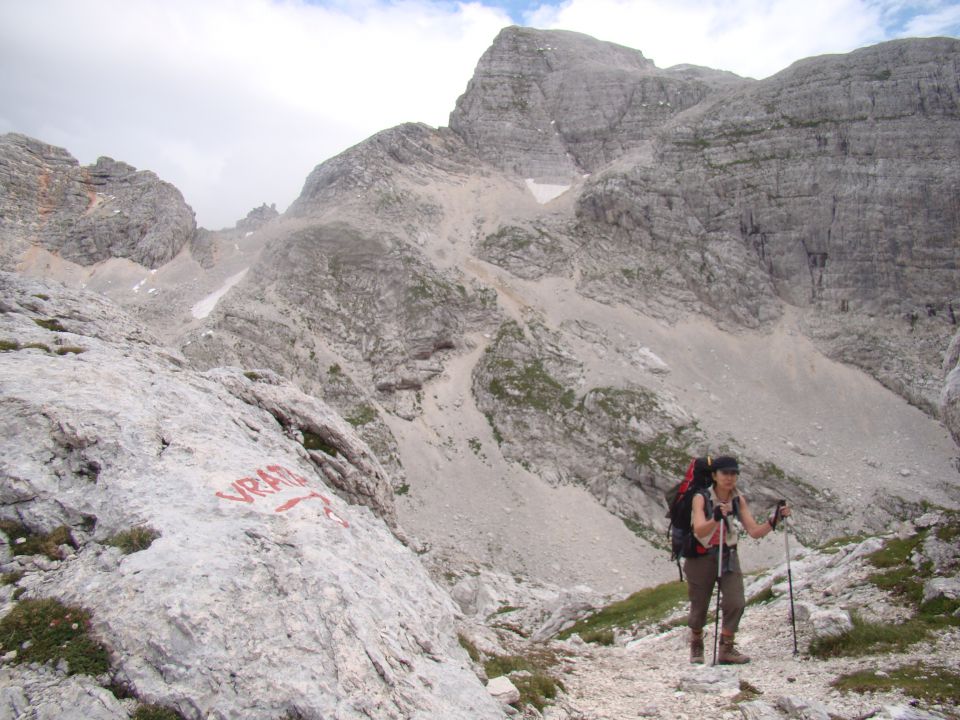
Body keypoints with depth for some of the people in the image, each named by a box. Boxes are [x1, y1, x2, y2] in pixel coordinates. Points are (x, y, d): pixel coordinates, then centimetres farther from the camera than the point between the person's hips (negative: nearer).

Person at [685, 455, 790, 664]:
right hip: (701, 558, -3)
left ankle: (726, 649, 9)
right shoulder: (701, 498, -19)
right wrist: (716, 519, -50)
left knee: (735, 603, -11)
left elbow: (755, 531, -8)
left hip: (728, 557, 3)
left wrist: (774, 520, -23)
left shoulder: (738, 500, -5)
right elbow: (699, 531, -32)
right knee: (699, 607, 7)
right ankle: (696, 646, 33)